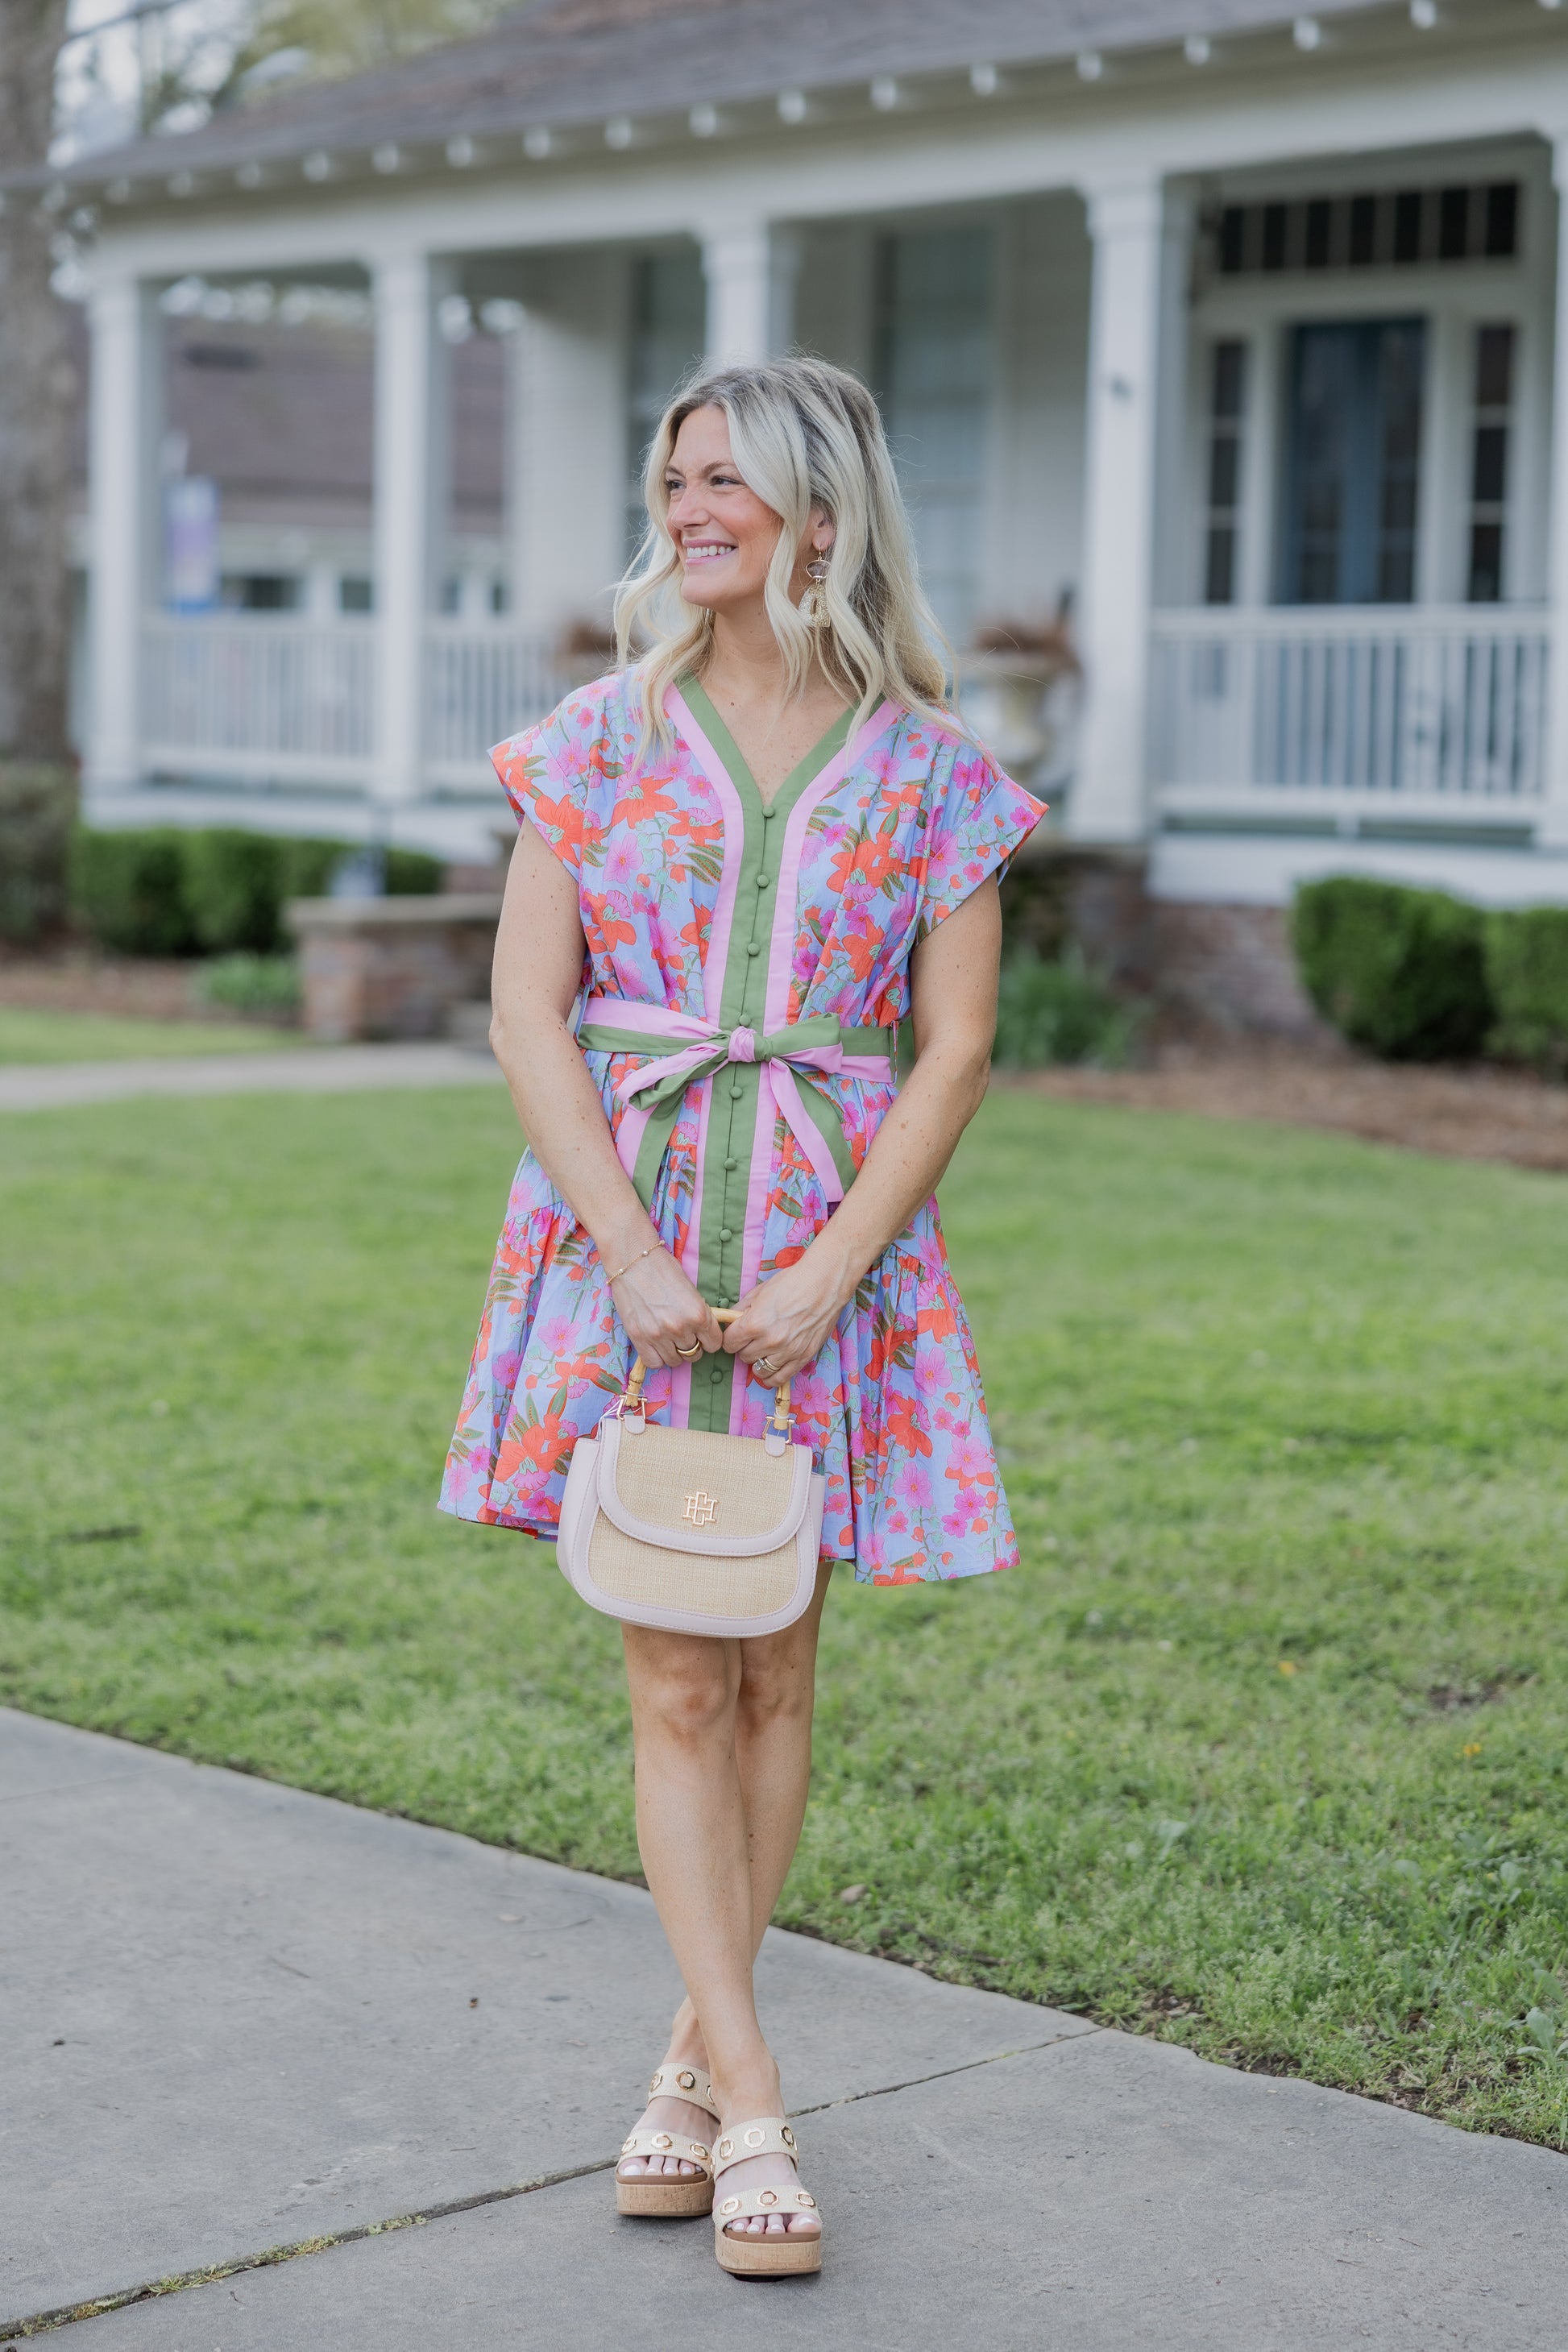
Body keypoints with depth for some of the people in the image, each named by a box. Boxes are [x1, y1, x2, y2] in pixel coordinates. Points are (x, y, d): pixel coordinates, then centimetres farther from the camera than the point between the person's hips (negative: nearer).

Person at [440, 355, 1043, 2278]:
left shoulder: (928, 770, 2)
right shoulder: (603, 739, 3)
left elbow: (956, 1053, 0)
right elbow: (527, 1015, -2)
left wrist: (824, 1272, -11)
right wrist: (636, 1256, -12)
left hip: (832, 1246, 0)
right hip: (621, 1223, 0)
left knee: (772, 1678, 7)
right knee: (676, 1686, -3)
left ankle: (692, 2060, 22)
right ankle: (752, 2109, 0)